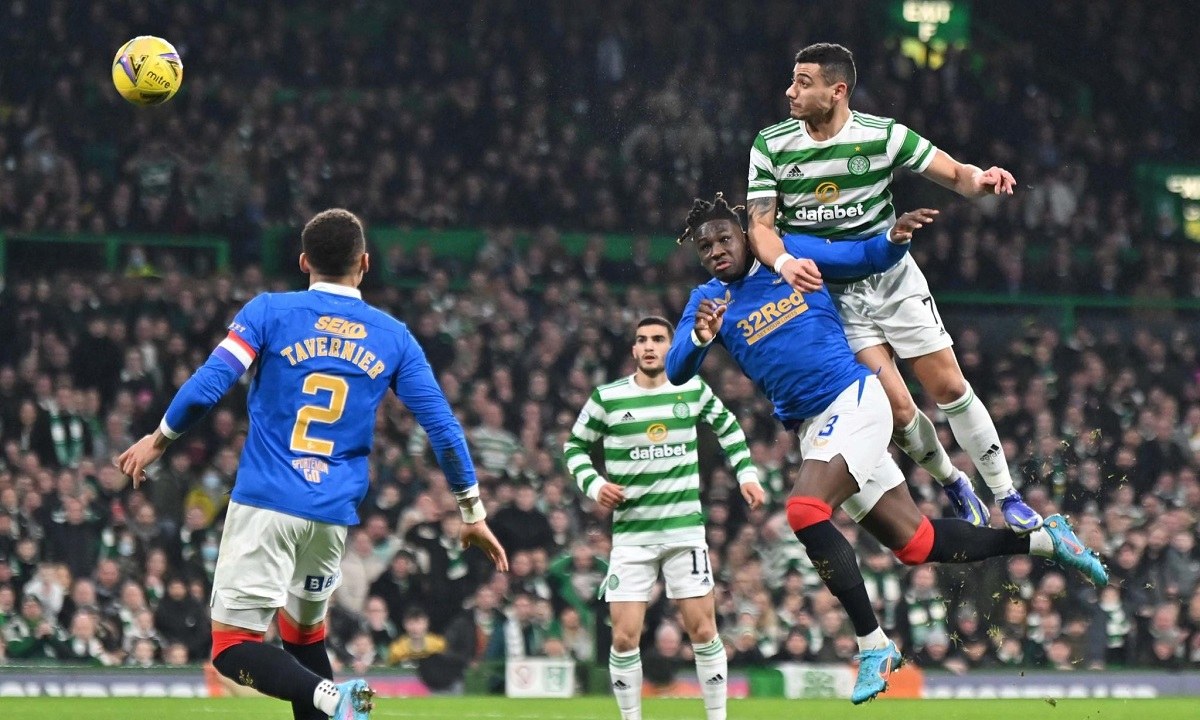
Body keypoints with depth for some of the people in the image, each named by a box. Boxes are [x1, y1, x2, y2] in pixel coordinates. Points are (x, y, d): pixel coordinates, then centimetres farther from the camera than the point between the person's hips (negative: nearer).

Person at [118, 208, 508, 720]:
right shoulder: (392, 337, 8)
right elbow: (442, 426, 7)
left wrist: (158, 439, 7)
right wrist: (473, 514, 15)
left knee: (233, 647, -5)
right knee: (304, 634, 23)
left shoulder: (271, 312, 0)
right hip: (334, 514, 4)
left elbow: (207, 386, -9)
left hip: (266, 504, -4)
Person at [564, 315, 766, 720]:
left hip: (685, 530, 1)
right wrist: (594, 484, -8)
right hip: (631, 532, -1)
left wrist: (747, 474, 11)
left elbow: (727, 426, 20)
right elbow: (574, 446, 8)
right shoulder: (607, 397, -3)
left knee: (703, 630, -2)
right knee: (625, 637, -6)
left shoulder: (692, 390, 2)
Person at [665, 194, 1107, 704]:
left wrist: (895, 239, -14)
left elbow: (869, 258, 8)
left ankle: (873, 644, -20)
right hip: (814, 430, 5)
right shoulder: (707, 301, 6)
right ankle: (1041, 538, 24)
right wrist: (700, 337, -27)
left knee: (805, 512, -27)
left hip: (853, 400, -5)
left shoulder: (790, 253, 0)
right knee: (915, 543, 7)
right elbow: (676, 372, -6)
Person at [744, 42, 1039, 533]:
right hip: (830, 293, 0)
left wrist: (983, 179, -29)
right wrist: (784, 262, -33)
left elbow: (955, 176, -6)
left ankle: (1006, 497, 8)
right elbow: (760, 224, -11)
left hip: (893, 277, 0)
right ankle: (953, 485, 17)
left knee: (949, 388, -4)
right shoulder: (771, 146, -10)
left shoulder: (882, 135, -12)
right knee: (896, 409, -9)